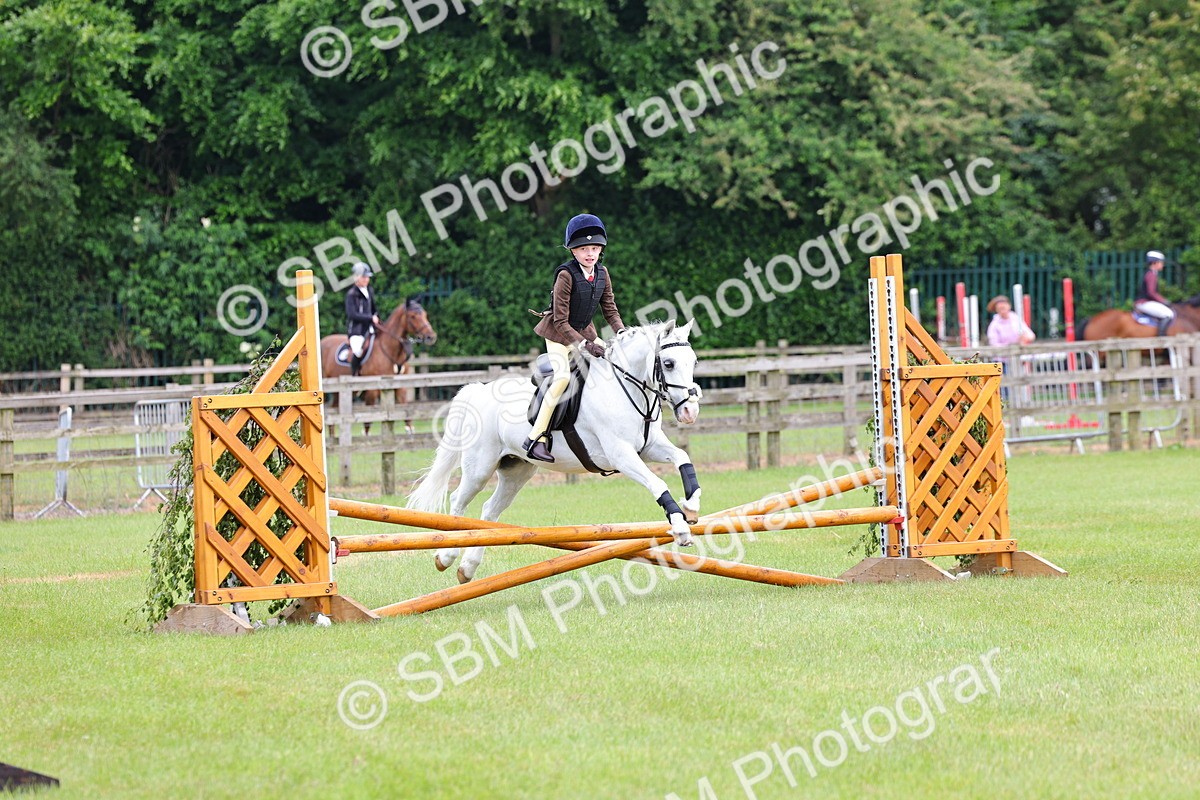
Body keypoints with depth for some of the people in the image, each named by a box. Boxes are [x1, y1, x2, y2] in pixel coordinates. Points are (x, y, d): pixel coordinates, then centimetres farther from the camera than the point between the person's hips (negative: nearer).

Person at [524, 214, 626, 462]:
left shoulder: (602, 273, -2)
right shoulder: (566, 275, -22)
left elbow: (610, 310, 6)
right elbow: (561, 321, -22)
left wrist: (622, 332, -13)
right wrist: (584, 344, -29)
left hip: (584, 331, 7)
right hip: (559, 334, -7)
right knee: (562, 376, -26)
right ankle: (536, 439, -27)